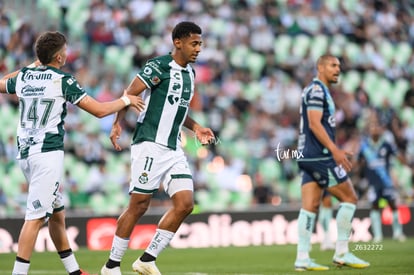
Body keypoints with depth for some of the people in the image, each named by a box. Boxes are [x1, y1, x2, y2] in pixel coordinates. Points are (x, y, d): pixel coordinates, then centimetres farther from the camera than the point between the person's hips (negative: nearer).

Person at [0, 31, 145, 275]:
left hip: (25, 153, 8)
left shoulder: (24, 76, 10)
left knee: (57, 214, 17)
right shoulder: (63, 81, -7)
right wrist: (126, 100, 10)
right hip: (48, 153, -8)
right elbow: (100, 110, -7)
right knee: (37, 217, -12)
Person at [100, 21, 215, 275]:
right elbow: (130, 94, -12)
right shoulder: (159, 67, -10)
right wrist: (118, 123, -21)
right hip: (150, 146, -8)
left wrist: (196, 128, 16)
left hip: (174, 150, 8)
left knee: (185, 204, -4)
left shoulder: (190, 73, 15)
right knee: (139, 206, -4)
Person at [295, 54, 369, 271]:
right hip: (319, 156, -9)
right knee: (349, 198, -3)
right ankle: (342, 253, -2)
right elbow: (314, 124, -19)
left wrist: (335, 151, 25)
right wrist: (335, 150, -24)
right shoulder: (317, 90, -9)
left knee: (310, 206, 3)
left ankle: (302, 258, -1)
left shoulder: (319, 91, 22)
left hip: (307, 157, 9)